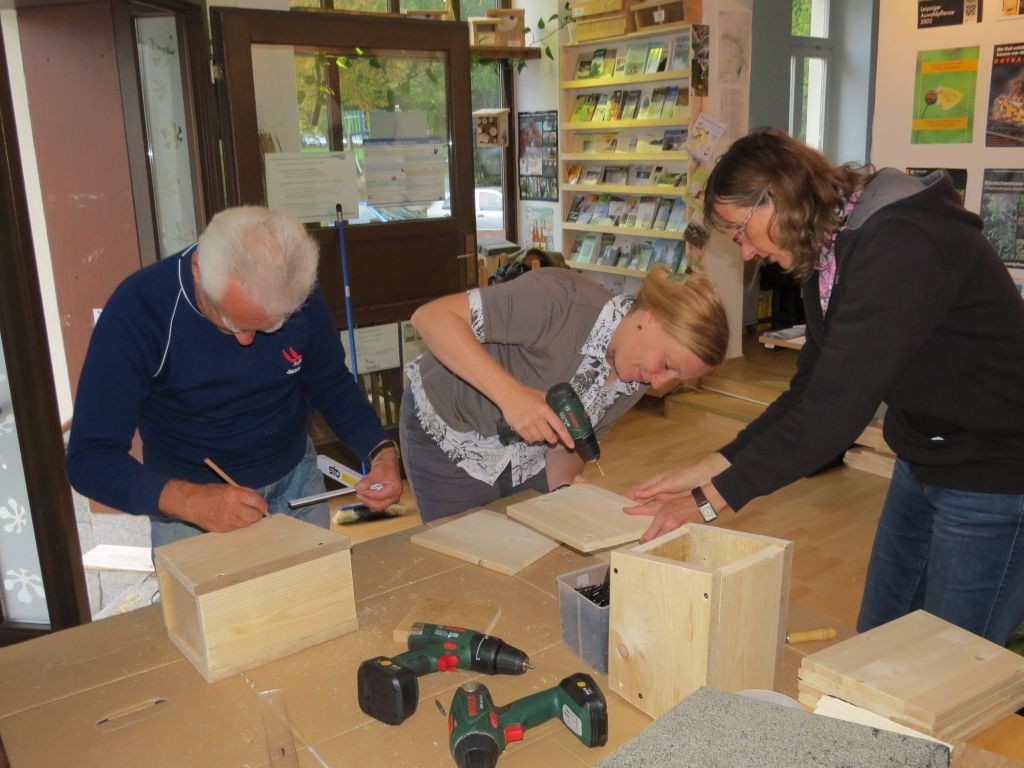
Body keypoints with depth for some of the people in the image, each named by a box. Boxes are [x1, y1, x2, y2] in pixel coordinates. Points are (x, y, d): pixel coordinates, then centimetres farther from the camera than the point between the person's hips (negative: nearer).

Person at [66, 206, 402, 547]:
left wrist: (382, 451, -19)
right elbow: (90, 458, -23)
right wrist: (189, 501, -39)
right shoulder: (137, 309, -26)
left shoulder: (301, 295, -18)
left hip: (296, 482, 3)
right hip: (187, 497, -2)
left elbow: (332, 386, -1)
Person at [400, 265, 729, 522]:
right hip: (447, 436, -5)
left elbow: (566, 444, 0)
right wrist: (510, 393, -43)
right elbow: (431, 316, -35)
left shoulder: (635, 382, -10)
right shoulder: (563, 300, -32)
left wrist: (565, 487, -21)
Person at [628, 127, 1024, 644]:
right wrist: (708, 470, -8)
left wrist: (712, 498, -24)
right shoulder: (829, 256, 2)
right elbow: (810, 391, 2)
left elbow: (836, 408, -31)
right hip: (926, 464, 9)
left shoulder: (902, 247, -27)